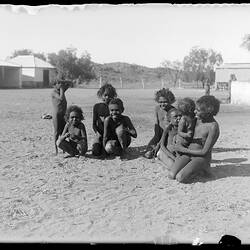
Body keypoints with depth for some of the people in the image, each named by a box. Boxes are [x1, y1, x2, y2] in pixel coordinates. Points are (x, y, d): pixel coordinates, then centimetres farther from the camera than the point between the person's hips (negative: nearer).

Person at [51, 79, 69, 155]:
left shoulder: (61, 90, 13)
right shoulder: (54, 92, -9)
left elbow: (68, 84, 22)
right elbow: (61, 98, -23)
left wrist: (63, 82, 4)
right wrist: (61, 89, -12)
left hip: (63, 114, 7)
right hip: (56, 114, -7)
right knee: (57, 132, -3)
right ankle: (56, 150, 2)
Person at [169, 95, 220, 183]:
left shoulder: (213, 127, -19)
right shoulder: (197, 119, 1)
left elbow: (204, 152, -19)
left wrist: (182, 149, -15)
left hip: (201, 158, -5)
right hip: (187, 154, 6)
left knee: (180, 178, -24)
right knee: (171, 175, -15)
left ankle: (200, 169, 2)